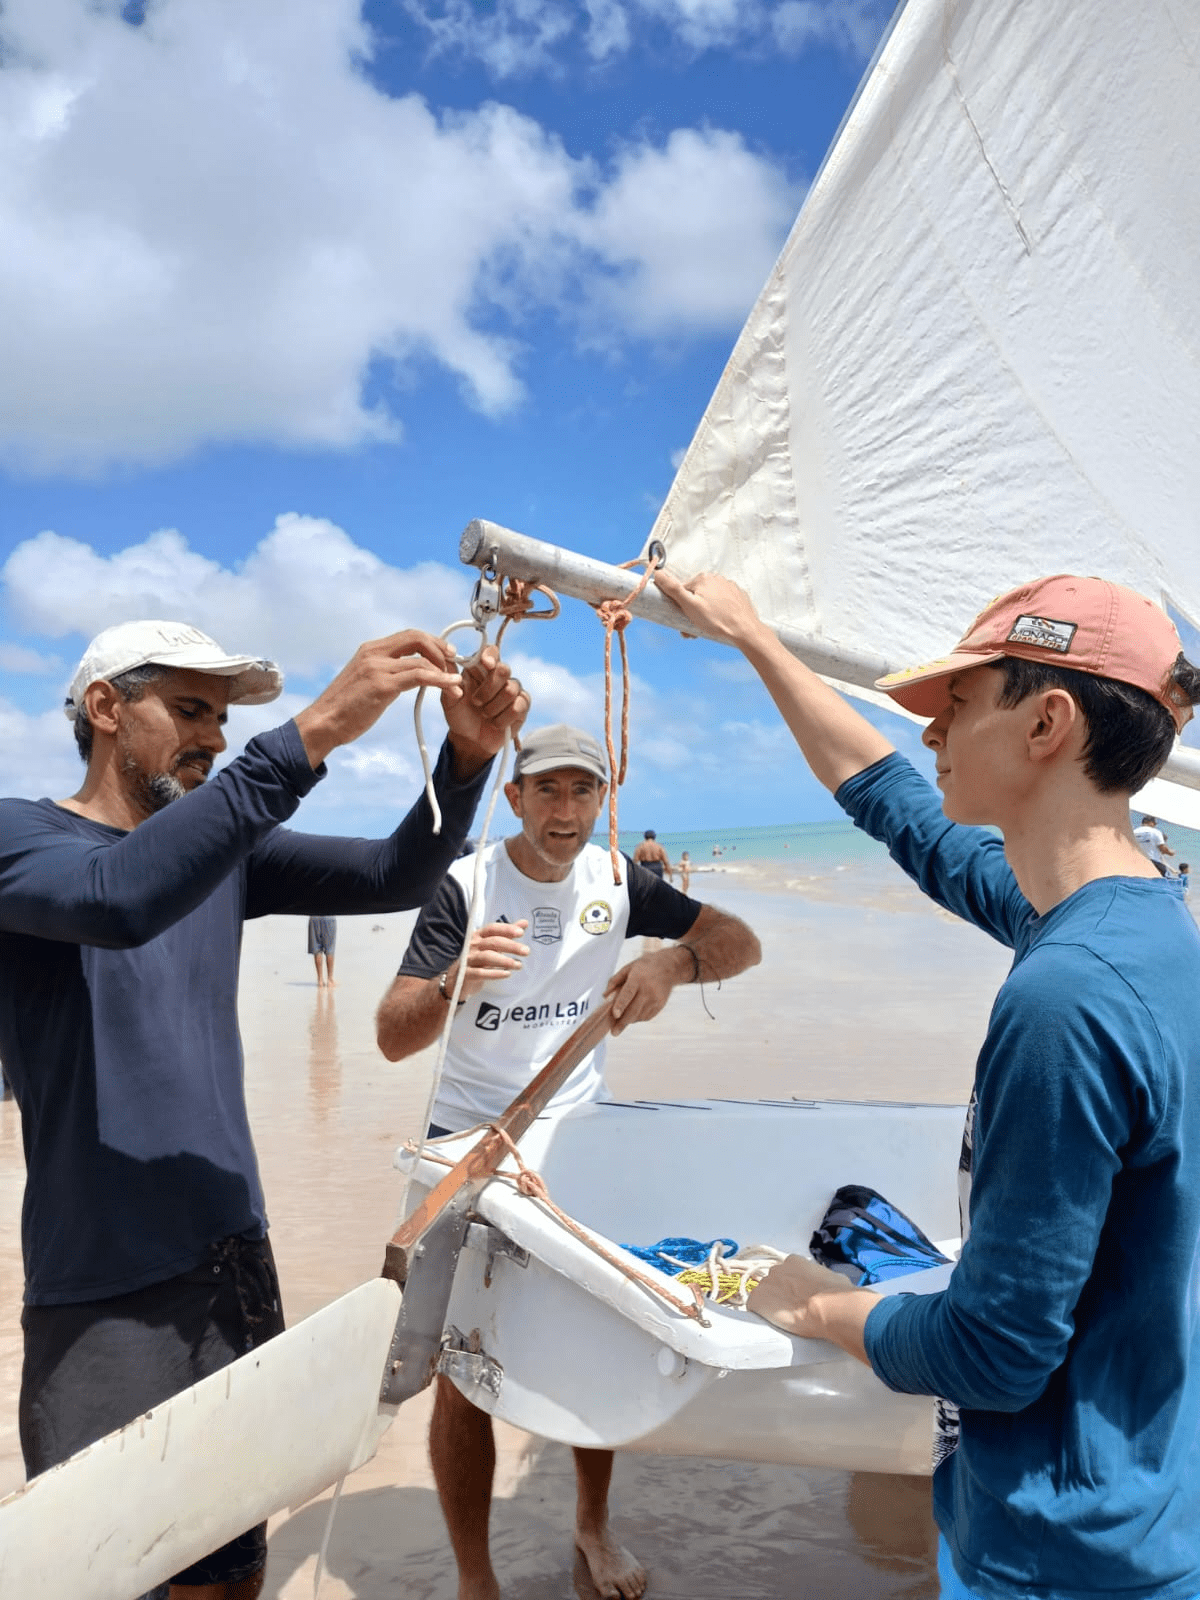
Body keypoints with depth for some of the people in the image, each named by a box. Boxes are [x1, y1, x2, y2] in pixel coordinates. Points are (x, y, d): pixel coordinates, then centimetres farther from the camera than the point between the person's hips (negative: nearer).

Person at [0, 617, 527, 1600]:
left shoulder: (228, 849, 9)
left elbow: (397, 878, 1)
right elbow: (118, 897, -32)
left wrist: (469, 755, -17)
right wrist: (312, 736, -36)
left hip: (235, 1261, 6)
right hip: (107, 1290, -5)